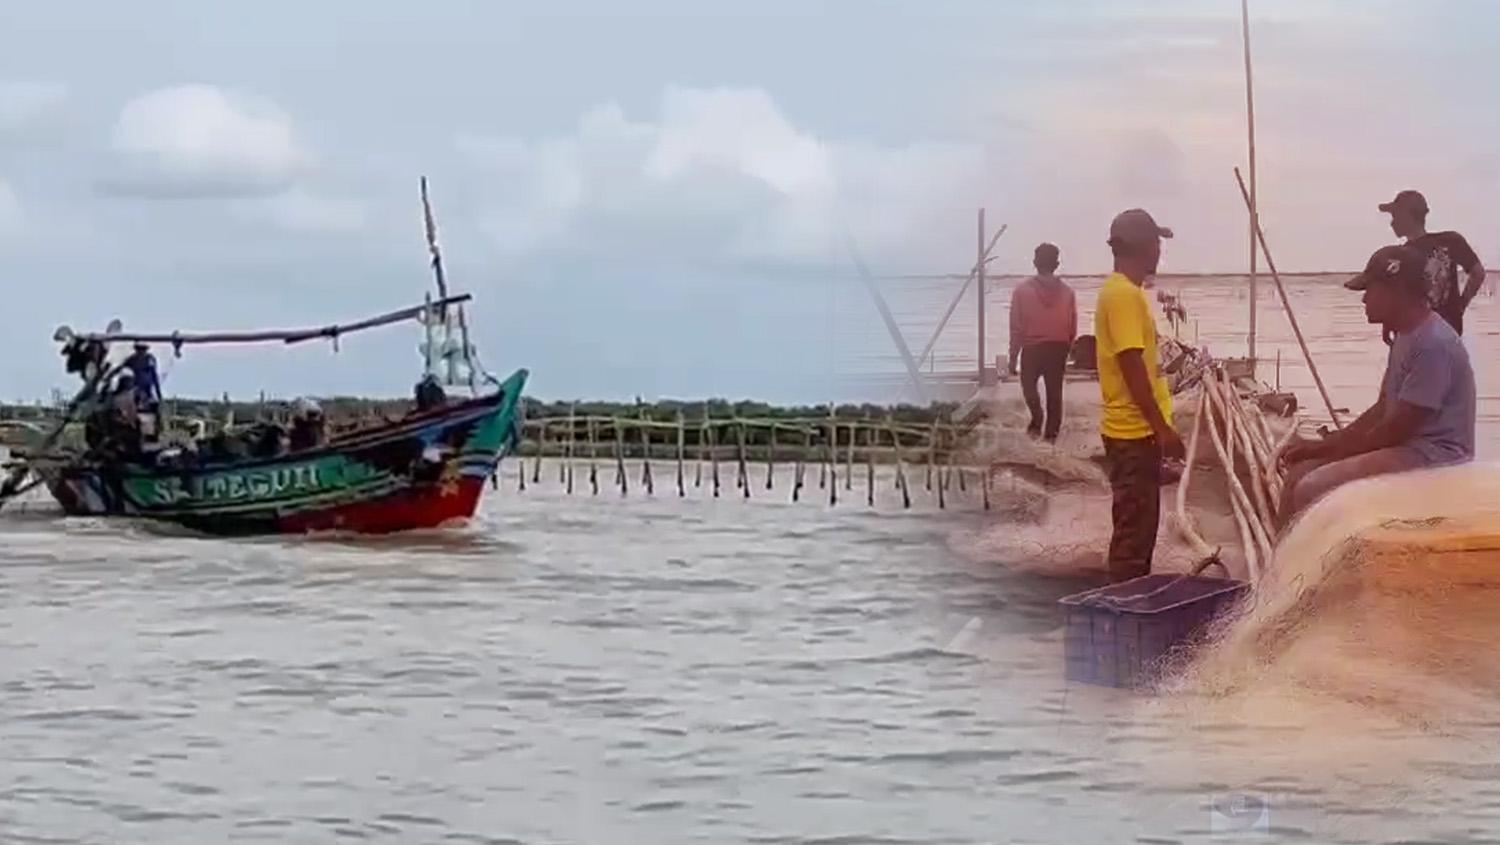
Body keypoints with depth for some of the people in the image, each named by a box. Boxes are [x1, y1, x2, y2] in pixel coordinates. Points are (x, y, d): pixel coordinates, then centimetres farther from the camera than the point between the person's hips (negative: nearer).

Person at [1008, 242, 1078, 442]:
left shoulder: (1022, 290, -7)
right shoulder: (1066, 291, 0)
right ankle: (1051, 432, 12)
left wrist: (1013, 356, 1)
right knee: (1055, 391, 10)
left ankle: (1037, 420, -3)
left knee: (1029, 384, 17)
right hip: (1058, 348, 2)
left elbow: (1017, 327, -6)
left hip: (1033, 348, -2)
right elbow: (1072, 327, 3)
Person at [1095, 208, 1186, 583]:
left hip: (1136, 429, 10)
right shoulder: (1124, 294, -17)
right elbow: (1132, 369, -21)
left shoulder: (1123, 291, 15)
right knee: (1135, 528, -6)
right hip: (1134, 430, -10)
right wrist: (1163, 428, -20)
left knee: (1140, 525, 14)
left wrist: (1158, 427, 23)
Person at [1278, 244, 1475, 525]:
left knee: (1311, 491, -21)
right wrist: (1324, 445, 9)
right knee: (1300, 474, 7)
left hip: (1431, 457, -11)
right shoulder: (1406, 336, 12)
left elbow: (1397, 427, -20)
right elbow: (1382, 410, 18)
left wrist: (1331, 451, -8)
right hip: (1405, 447, 11)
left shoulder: (1433, 344, -21)